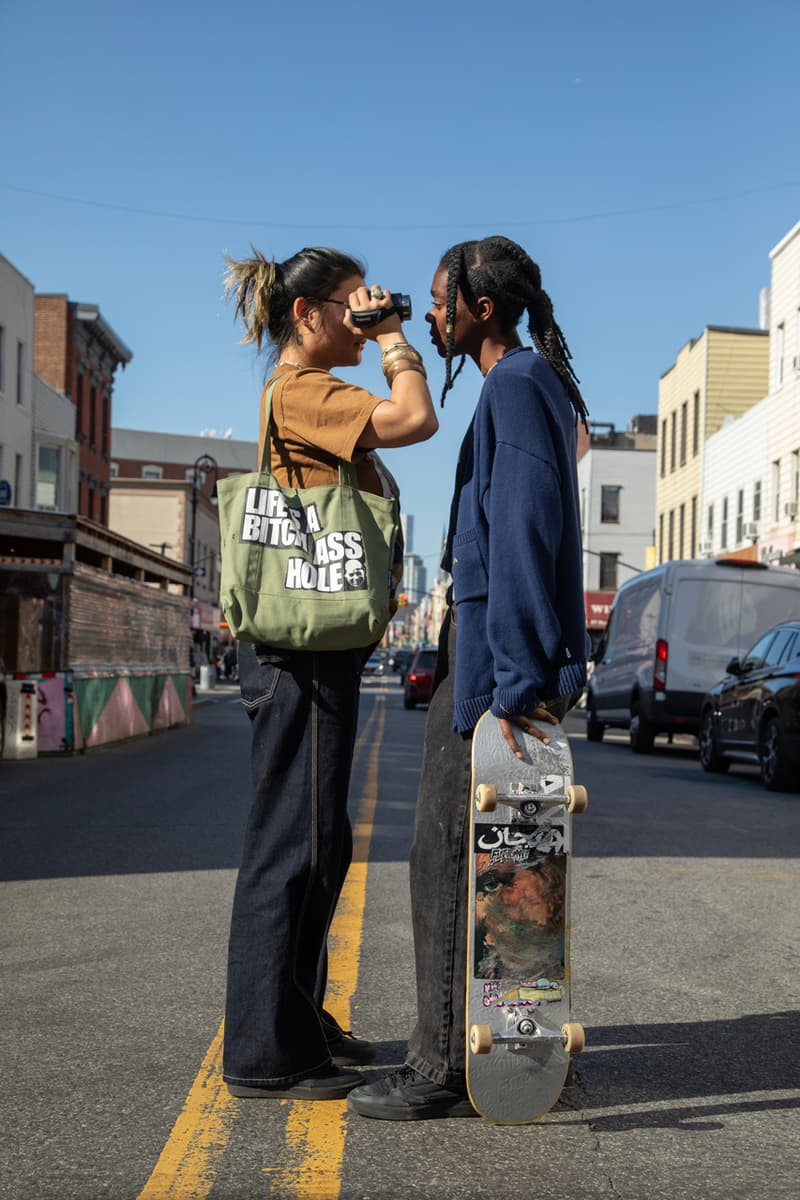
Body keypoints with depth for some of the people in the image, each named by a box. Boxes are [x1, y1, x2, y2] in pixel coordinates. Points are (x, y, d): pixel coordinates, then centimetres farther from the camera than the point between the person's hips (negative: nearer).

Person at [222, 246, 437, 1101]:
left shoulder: (312, 394, 20)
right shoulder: (298, 390, -11)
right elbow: (415, 421, -20)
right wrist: (392, 340, -10)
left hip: (317, 651, 11)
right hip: (301, 651, -11)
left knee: (318, 845, 16)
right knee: (291, 845, -6)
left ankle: (297, 1023, 27)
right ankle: (263, 1055, 2)